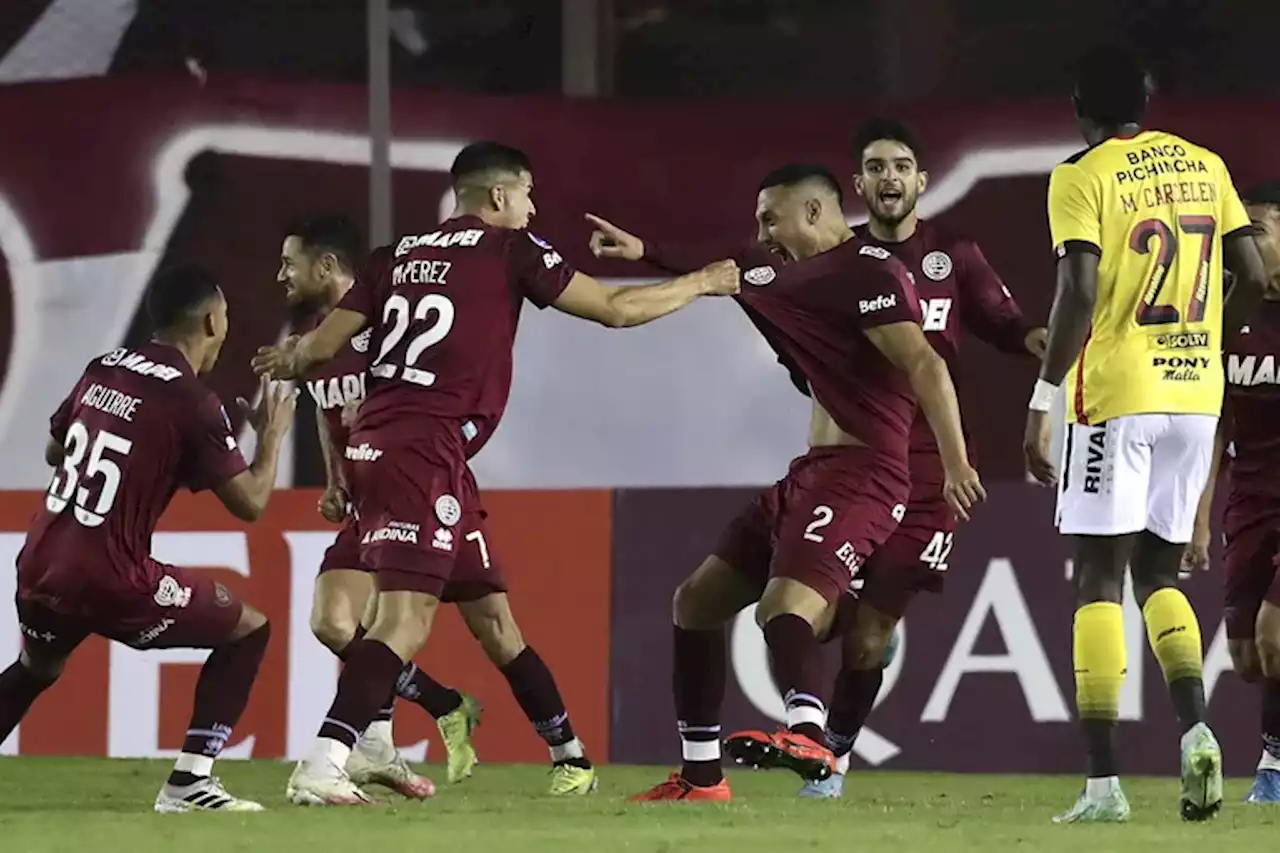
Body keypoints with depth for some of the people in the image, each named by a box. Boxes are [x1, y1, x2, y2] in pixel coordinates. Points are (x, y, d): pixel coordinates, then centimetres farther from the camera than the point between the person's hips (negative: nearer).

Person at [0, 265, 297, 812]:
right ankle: (188, 782, -1)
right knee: (248, 630, 9)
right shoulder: (193, 403, -11)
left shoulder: (101, 371, 9)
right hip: (108, 581, -7)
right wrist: (273, 433, 11)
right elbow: (250, 503, -6)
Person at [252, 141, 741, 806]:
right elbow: (616, 309, 4)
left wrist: (289, 359, 36)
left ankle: (569, 754, 24)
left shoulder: (400, 253, 17)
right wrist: (701, 284, 18)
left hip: (376, 442, 8)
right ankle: (320, 767, -30)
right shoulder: (509, 250, 1)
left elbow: (324, 343, 13)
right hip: (424, 448, -8)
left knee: (490, 613, 15)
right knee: (405, 618, -16)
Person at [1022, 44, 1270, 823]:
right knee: (1160, 573, 17)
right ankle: (1196, 731, -7)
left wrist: (1042, 402, -12)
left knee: (1099, 577, 0)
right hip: (1196, 397, 5)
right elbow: (1253, 280, 8)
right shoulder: (1205, 167, 10)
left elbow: (1079, 293, -16)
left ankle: (1104, 782, -7)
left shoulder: (1083, 177, -6)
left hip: (1116, 398, -5)